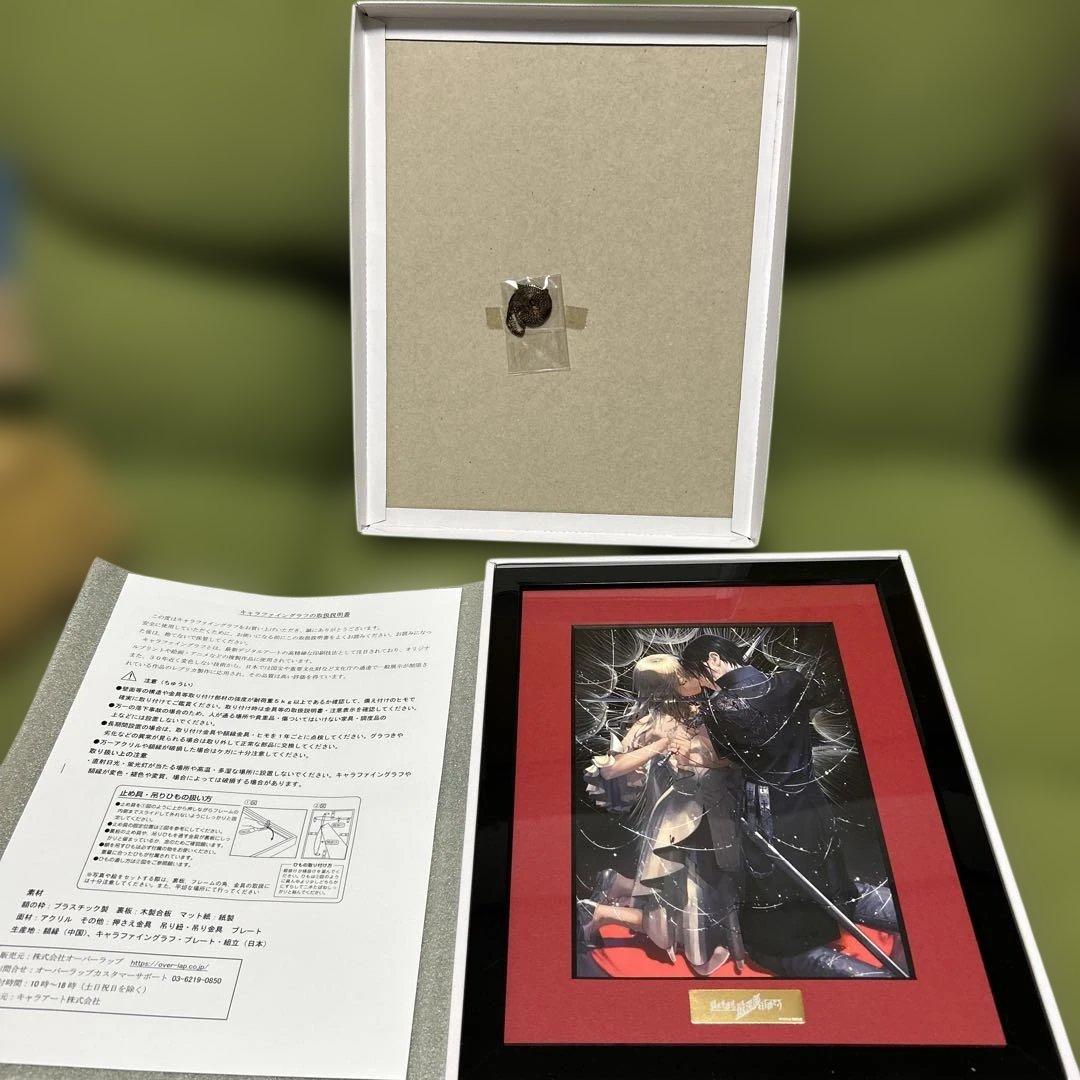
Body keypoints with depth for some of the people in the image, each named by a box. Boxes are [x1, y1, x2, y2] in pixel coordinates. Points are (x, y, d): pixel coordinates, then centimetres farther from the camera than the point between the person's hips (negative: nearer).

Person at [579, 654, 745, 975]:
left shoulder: (694, 715, 6)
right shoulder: (652, 724, -14)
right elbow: (609, 769, -20)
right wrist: (660, 746, -26)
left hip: (707, 826, 7)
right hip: (677, 831, -7)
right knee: (683, 923, -5)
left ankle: (614, 882, 27)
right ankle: (600, 911, 12)